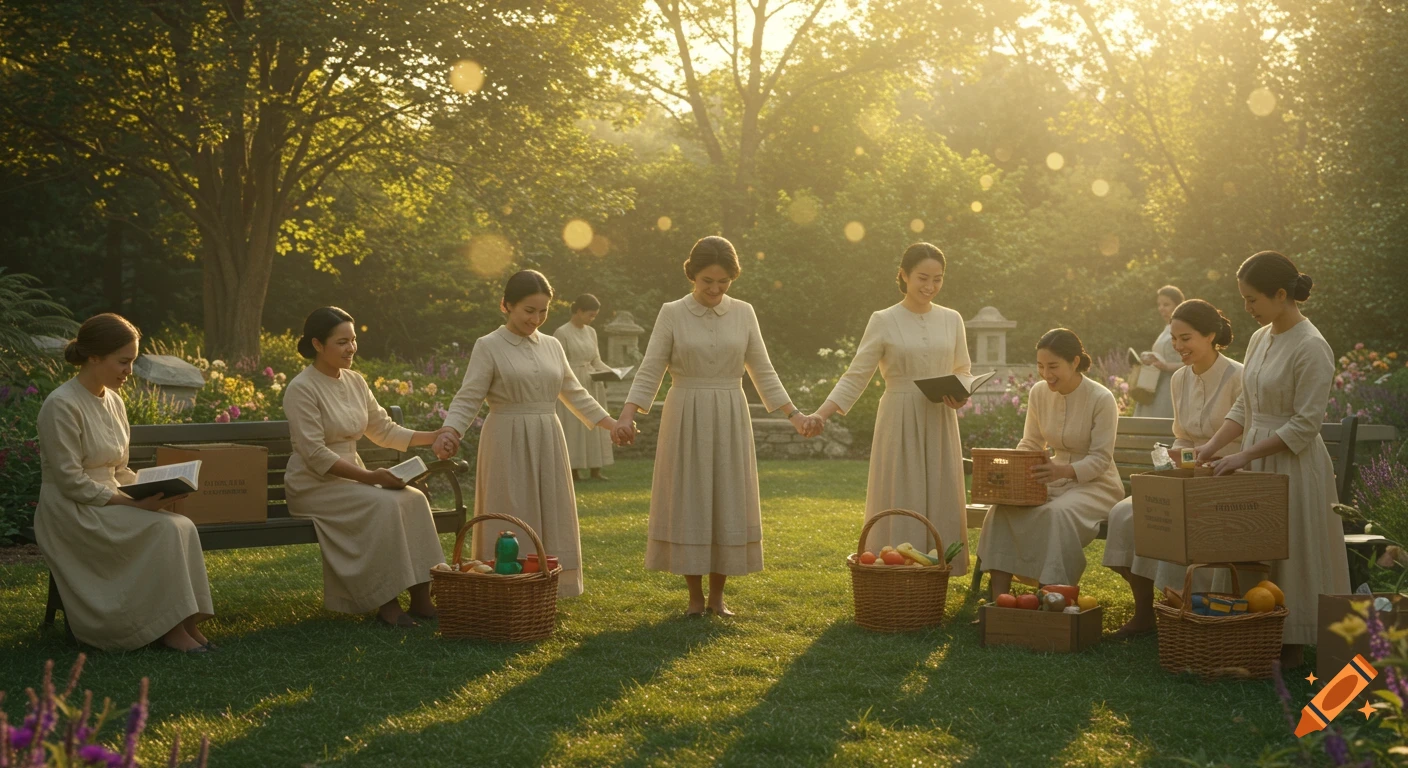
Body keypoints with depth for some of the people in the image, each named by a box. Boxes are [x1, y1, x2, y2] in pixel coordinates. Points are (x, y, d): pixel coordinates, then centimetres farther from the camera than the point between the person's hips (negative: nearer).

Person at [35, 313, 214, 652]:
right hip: (74, 514, -7)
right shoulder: (62, 405, -15)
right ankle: (168, 627, -16)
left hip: (110, 505, 7)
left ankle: (186, 622, -17)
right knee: (164, 530, -26)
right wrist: (133, 503, -23)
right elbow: (70, 481, -18)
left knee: (184, 526, -19)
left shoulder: (113, 401, 10)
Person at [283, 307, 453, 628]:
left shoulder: (355, 382, 10)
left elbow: (384, 430, 15)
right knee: (384, 503, -30)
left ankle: (421, 598, -18)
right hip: (314, 485, -7)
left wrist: (433, 437, 0)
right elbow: (315, 455, -19)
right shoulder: (301, 389, -13)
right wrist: (370, 477, -24)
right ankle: (387, 603, -22)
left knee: (414, 499, -18)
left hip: (352, 478, 7)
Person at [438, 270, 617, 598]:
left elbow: (575, 393, 18)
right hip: (508, 444, -5)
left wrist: (611, 424, 15)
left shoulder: (552, 346, 10)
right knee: (512, 520, -3)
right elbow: (468, 398, -9)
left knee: (549, 517, 7)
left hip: (547, 443, 5)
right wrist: (449, 433, -25)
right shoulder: (489, 347, -4)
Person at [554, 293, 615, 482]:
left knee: (594, 427, 4)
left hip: (592, 387, 7)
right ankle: (572, 471, -3)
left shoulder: (591, 332, 12)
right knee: (573, 428, -6)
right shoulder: (562, 333, -8)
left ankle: (595, 470, 7)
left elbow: (596, 361, 15)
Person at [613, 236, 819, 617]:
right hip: (686, 420, -2)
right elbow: (649, 372, -3)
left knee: (727, 504, 4)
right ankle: (695, 597, 13)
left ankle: (717, 595, 17)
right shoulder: (671, 314, -2)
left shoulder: (743, 313, 4)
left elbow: (763, 373, 8)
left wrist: (795, 416, 1)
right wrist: (627, 416, -17)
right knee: (687, 504, 1)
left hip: (730, 421, 2)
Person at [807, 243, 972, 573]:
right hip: (900, 425, -3)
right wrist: (820, 414, -14)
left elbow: (963, 371, 17)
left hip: (940, 425, 3)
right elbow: (855, 377, -3)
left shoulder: (951, 320, 8)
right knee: (900, 505, -3)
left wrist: (961, 395, -6)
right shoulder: (883, 321, -2)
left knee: (940, 503, 3)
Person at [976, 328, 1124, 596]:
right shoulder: (1039, 394, 2)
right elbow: (1030, 443, 12)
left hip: (1096, 484, -5)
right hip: (1056, 481, 5)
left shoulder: (1101, 399, -14)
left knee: (1058, 513, -38)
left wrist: (1063, 471, -35)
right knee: (1004, 507, -25)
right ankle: (999, 599, -28)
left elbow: (1100, 458, -17)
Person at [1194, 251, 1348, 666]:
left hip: (1294, 466, -7)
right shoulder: (1260, 339, 8)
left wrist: (1245, 455, -18)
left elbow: (1305, 425, -18)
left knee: (1289, 555, 1)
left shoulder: (1312, 347, -16)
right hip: (1256, 464, 8)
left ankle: (1292, 646, 13)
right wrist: (1212, 446, 1)